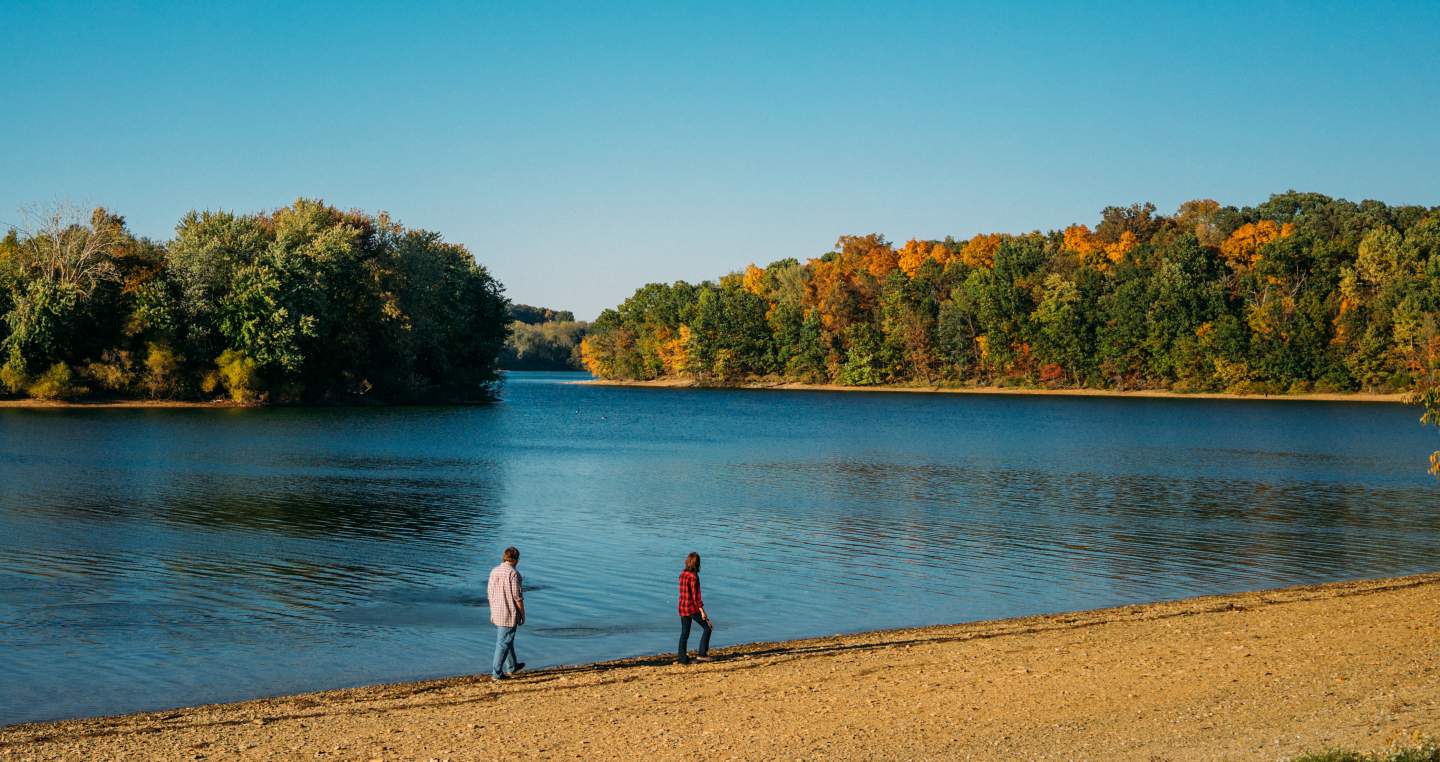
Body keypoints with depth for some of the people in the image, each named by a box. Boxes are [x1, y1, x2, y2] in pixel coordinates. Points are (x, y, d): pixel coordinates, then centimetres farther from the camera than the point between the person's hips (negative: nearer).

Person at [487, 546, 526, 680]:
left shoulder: (494, 571, 5)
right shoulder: (513, 574, -17)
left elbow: (489, 594, 11)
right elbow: (518, 597, -16)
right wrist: (523, 615, -6)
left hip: (496, 614, 7)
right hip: (509, 615, -7)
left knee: (507, 640, 21)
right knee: (503, 643, -1)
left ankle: (512, 667, 35)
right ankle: (496, 673, 1)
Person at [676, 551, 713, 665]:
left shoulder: (683, 574, 7)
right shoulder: (693, 576, -18)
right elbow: (696, 595, -19)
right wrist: (702, 611, -15)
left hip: (682, 607, 8)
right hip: (692, 608, -8)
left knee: (684, 633, 11)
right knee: (707, 627, 7)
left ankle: (682, 658, 9)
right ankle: (701, 654, 5)